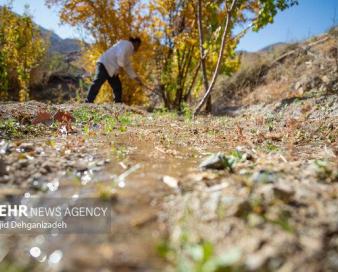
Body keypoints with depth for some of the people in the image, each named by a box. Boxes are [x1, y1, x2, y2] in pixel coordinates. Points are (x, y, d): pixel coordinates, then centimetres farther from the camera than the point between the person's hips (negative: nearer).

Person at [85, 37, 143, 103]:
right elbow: (120, 55, -23)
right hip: (105, 65, -11)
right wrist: (120, 67, -14)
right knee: (97, 84, -17)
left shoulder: (129, 50, 27)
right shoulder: (127, 44, -3)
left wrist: (137, 78, 28)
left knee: (118, 87, 7)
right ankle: (88, 103, -21)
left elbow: (128, 67, 30)